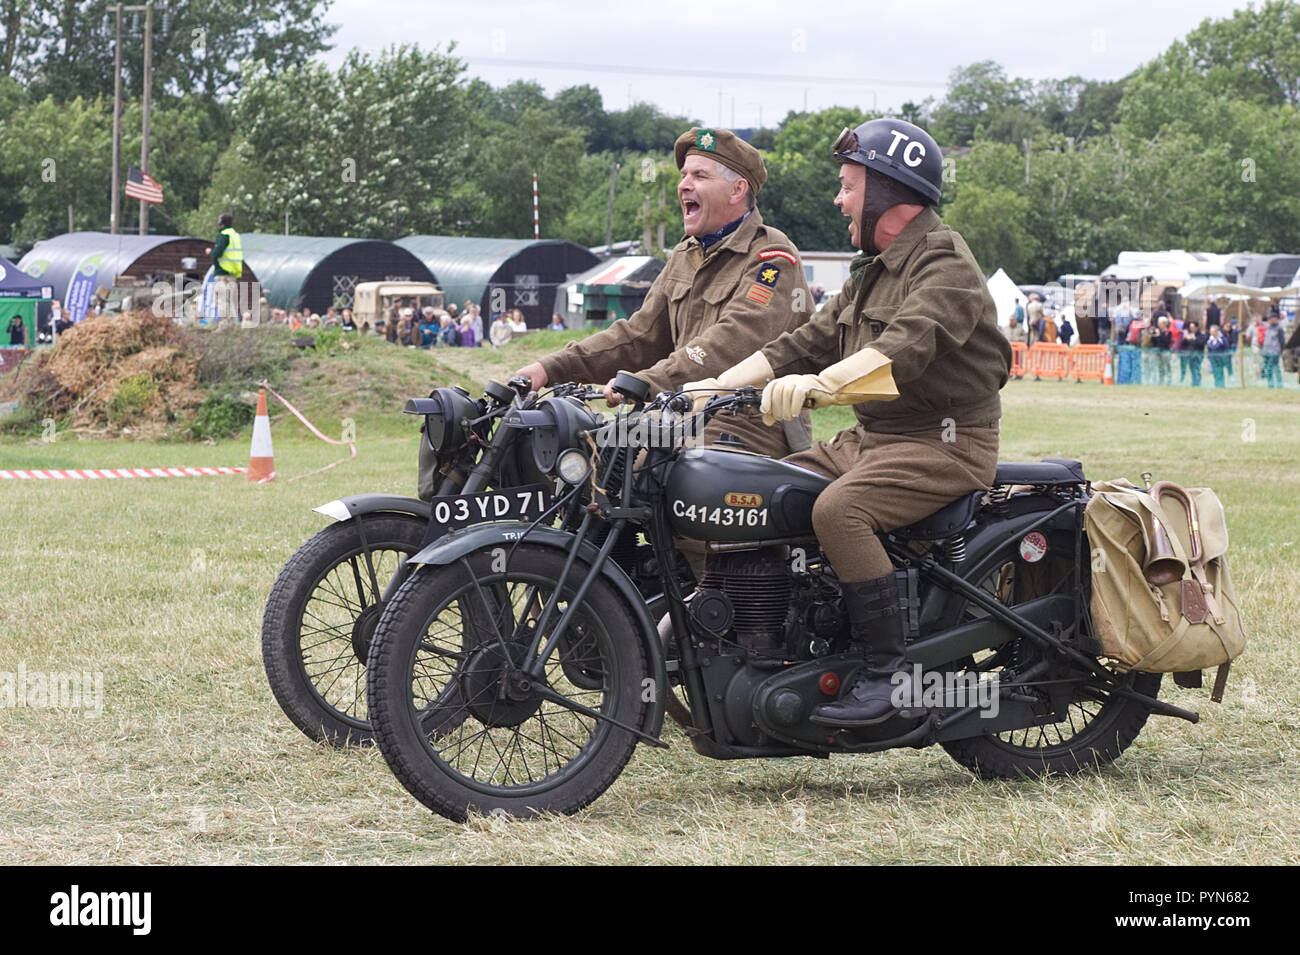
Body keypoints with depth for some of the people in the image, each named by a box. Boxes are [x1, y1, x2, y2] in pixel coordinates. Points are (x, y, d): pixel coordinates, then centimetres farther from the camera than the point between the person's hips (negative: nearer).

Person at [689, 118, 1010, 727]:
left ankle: (889, 672, -27)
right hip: (869, 437, 10)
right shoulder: (874, 271, 21)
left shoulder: (944, 264, -12)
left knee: (839, 510, -32)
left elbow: (907, 343, -31)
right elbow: (810, 340, 18)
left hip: (945, 443, -10)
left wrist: (820, 383, -46)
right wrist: (718, 385, 6)